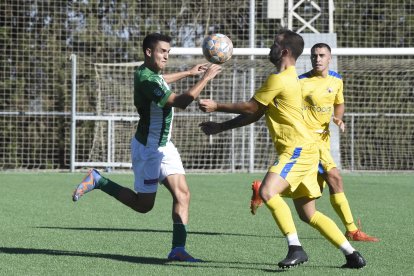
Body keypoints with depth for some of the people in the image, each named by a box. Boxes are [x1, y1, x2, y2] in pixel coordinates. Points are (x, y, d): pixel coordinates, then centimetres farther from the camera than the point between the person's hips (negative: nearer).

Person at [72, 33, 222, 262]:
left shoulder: (149, 72, 7)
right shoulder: (146, 79, -25)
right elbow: (180, 102, -31)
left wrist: (188, 73, 35)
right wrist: (205, 78, -27)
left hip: (164, 145, 9)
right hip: (147, 148, -9)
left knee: (182, 194, -5)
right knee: (143, 204, 1)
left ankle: (178, 248, -7)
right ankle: (97, 181, 14)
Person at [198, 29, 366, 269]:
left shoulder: (279, 79, -13)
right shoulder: (290, 78, 19)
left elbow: (251, 108, -6)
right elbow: (255, 114, 23)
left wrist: (216, 106, 3)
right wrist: (220, 127, 22)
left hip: (299, 149, -10)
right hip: (300, 150, 10)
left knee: (268, 192, -25)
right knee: (308, 214, 11)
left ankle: (295, 248, -27)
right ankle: (352, 255, 14)